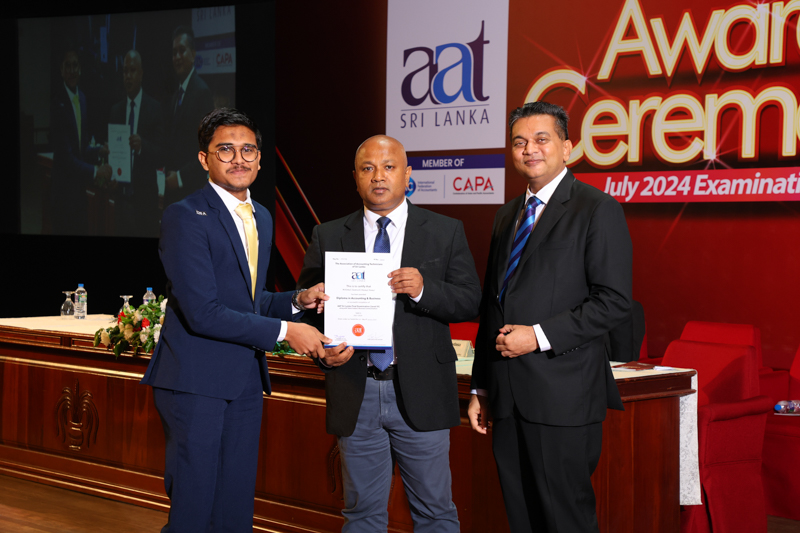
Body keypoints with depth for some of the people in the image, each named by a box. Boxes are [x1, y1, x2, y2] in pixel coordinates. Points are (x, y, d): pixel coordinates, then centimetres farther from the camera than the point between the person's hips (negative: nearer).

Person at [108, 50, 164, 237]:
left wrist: (142, 146, -27)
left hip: (145, 200, -4)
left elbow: (163, 154, -8)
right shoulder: (116, 110, 11)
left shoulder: (154, 108, -4)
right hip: (122, 197, 4)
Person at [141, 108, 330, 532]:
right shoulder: (185, 217, -12)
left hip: (245, 380, 8)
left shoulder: (261, 217, 15)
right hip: (196, 381, -8)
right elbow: (202, 313, -19)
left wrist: (297, 300, 5)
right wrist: (284, 331, -15)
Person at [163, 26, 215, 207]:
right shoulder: (175, 95, 15)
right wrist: (169, 175, 4)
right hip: (173, 190, 8)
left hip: (192, 189, -8)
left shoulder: (202, 92, -12)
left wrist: (181, 177, -16)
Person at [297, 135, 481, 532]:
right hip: (355, 392, 1)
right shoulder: (328, 237, 8)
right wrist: (324, 351, -13)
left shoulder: (446, 232, 5)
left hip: (420, 392, -1)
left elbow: (470, 302, -1)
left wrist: (423, 289, -19)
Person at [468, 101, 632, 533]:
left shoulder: (598, 210, -4)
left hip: (562, 395, -7)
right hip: (508, 397, 7)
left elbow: (614, 300, -12)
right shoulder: (507, 216, 18)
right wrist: (480, 388, 17)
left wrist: (540, 335, -17)